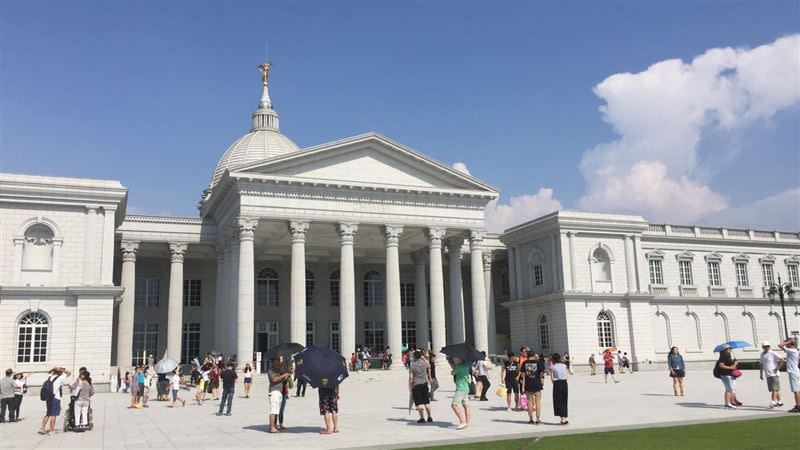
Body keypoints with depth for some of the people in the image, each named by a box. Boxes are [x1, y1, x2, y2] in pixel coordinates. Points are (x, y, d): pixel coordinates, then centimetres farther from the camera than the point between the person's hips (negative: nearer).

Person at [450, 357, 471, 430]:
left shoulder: (459, 366, -17)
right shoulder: (466, 365, 7)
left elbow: (452, 373, -5)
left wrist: (454, 367, 11)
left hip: (461, 389, -10)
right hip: (466, 388, 10)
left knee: (454, 405, -10)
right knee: (466, 405, 11)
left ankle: (462, 422, -16)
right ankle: (467, 422, 14)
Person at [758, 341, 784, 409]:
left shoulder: (773, 354, -9)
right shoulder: (762, 354, 12)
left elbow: (781, 359, -17)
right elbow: (761, 365, 19)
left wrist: (778, 367, -14)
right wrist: (761, 374, 17)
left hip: (774, 374, -7)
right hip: (768, 375, 7)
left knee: (774, 389, -9)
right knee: (772, 389, 9)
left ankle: (773, 402, -12)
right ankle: (779, 402, 18)